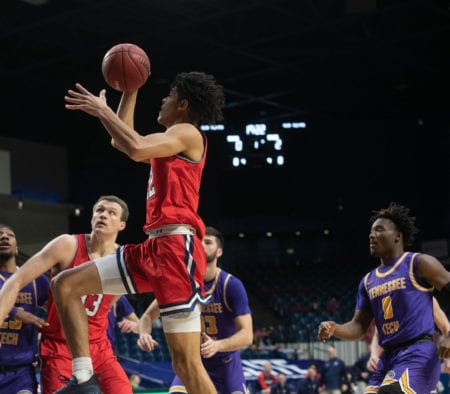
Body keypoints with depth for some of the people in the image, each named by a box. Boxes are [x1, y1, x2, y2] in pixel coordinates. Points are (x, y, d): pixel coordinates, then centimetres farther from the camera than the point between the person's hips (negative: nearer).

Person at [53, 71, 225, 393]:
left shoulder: (188, 133, -3)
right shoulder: (170, 144, 25)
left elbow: (135, 148, -21)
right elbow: (123, 142, 39)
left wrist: (102, 110, -8)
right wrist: (130, 91, 34)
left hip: (176, 247, -9)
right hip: (152, 248, 10)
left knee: (186, 363, -12)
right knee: (65, 284, 4)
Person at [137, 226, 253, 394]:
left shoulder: (232, 285, -18)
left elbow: (247, 335, -24)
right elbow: (148, 316, -2)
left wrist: (218, 345, -44)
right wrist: (144, 333, -27)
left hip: (226, 364, -1)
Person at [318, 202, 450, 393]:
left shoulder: (418, 264, -2)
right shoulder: (368, 281, 17)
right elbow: (358, 326, 16)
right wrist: (333, 329, -6)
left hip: (418, 355, -8)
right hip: (388, 359, 8)